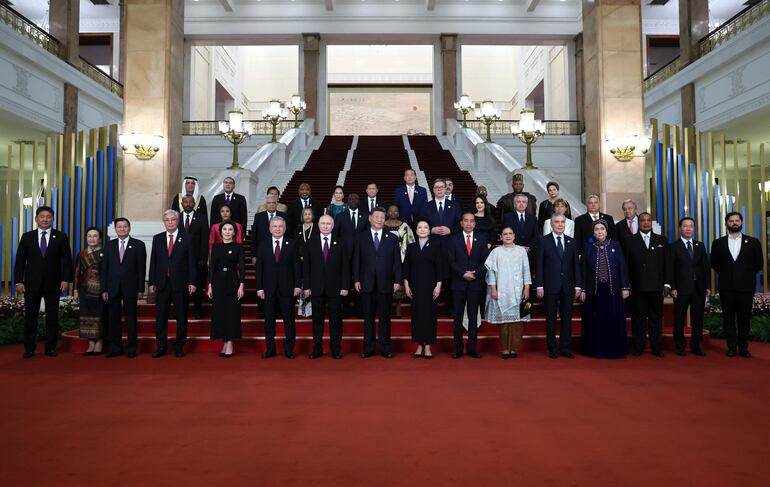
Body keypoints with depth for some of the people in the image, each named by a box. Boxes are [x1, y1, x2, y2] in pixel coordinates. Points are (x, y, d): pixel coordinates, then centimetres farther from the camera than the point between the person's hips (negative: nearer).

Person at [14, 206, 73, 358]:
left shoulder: (61, 237, 4)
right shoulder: (27, 237, 7)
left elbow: (67, 259, 1)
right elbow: (20, 260, 6)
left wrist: (66, 279, -8)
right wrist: (18, 281, -2)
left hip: (53, 283, -1)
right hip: (32, 283, 1)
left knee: (52, 316, 5)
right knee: (30, 316, 4)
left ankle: (51, 347, 12)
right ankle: (29, 348, 13)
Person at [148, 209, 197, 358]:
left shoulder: (187, 239, 2)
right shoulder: (157, 239, 10)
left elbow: (192, 262, -1)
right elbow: (153, 261, 9)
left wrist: (192, 282, -7)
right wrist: (152, 282, 3)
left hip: (181, 284, -2)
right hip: (162, 283, 2)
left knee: (181, 317, 4)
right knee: (160, 317, 6)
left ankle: (179, 347, 15)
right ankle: (161, 347, 16)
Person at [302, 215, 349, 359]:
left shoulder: (340, 243, 3)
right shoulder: (311, 243, 5)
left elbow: (345, 266, 1)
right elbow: (306, 266, 3)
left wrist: (345, 286, -6)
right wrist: (306, 286, -3)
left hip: (335, 288, 0)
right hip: (316, 288, 1)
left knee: (335, 319, 5)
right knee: (317, 319, 7)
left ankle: (336, 349, 15)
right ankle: (317, 348, 16)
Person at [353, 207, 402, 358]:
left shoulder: (392, 238, 8)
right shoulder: (361, 237, 7)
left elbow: (397, 261, 6)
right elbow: (356, 260, 5)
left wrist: (397, 280, -2)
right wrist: (356, 279, -2)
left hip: (386, 284, 0)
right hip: (366, 283, 0)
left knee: (385, 317, 5)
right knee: (368, 317, 6)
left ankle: (385, 348, 13)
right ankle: (368, 348, 14)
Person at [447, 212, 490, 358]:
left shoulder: (482, 239, 8)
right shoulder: (454, 239, 5)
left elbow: (485, 261, 3)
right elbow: (451, 261, -1)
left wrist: (475, 273, -11)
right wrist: (463, 274, -12)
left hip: (476, 283, 1)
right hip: (459, 283, -1)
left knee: (473, 317, 4)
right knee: (458, 317, 2)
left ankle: (471, 348, 10)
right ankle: (458, 348, 8)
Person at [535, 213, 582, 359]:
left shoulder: (572, 242, 10)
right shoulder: (544, 241, 1)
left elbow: (576, 264, 9)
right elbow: (539, 265, -2)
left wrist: (578, 285, 3)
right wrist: (539, 286, -8)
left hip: (568, 286, 3)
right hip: (550, 286, -2)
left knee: (567, 318, 6)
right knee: (551, 318, 4)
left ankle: (565, 348, 16)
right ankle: (553, 349, 13)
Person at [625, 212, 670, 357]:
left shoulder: (661, 240, 13)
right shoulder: (630, 241, 6)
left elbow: (667, 262, 10)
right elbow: (626, 264, 2)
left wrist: (667, 283, 2)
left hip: (656, 286, 2)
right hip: (637, 287, -2)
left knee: (656, 317, 6)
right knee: (638, 317, 2)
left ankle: (656, 347, 14)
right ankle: (638, 348, 10)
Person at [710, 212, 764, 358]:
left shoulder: (753, 242, 4)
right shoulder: (718, 243, 5)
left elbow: (759, 263, 8)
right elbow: (714, 263, 12)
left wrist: (747, 275, 7)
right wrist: (725, 274, 8)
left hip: (746, 286, 0)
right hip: (726, 287, 0)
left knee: (744, 318, 5)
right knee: (728, 318, 4)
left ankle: (743, 347, 13)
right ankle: (732, 347, 11)